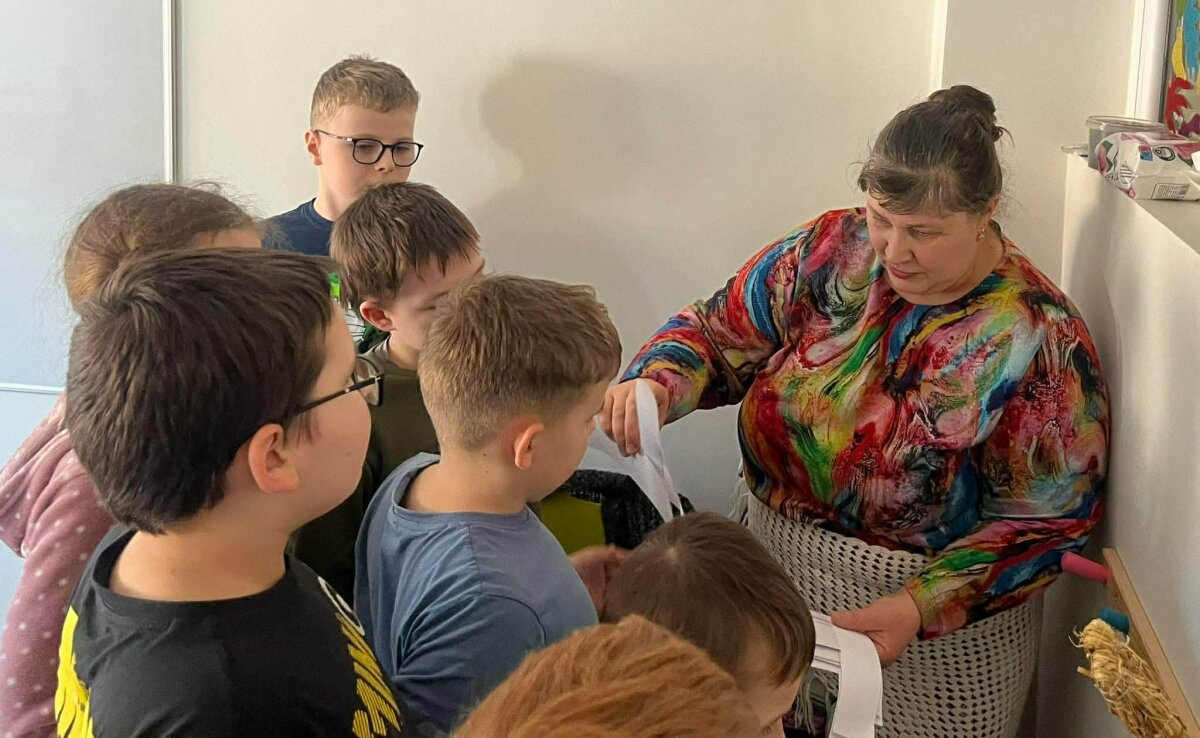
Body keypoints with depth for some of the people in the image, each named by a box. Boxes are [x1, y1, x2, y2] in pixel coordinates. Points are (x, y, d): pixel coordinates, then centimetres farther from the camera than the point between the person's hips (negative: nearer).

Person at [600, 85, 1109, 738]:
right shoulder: (830, 251, -8)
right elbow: (718, 334, -1)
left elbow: (1045, 519, -16)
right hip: (778, 566, 4)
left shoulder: (1038, 341, -19)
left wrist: (922, 607, -27)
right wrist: (654, 384, -23)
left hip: (941, 619, -4)